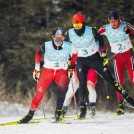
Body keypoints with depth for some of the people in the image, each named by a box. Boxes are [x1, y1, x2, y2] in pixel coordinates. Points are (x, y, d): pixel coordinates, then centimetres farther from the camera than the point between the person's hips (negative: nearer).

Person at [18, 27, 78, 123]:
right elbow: (38, 53, 8)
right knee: (40, 93, -11)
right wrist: (37, 69, 10)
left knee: (62, 87, -33)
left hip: (61, 72, 0)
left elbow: (75, 53, 10)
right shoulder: (46, 46, -13)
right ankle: (31, 113, 8)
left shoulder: (69, 47, -13)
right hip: (48, 71, 0)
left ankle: (59, 110, -24)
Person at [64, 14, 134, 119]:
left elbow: (100, 40, 4)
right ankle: (82, 107, -9)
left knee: (109, 78, -1)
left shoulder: (91, 31, -14)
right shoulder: (69, 34, -11)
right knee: (82, 84, -16)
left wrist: (103, 54, 2)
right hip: (81, 61, 0)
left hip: (94, 58, 0)